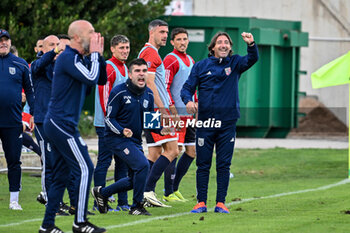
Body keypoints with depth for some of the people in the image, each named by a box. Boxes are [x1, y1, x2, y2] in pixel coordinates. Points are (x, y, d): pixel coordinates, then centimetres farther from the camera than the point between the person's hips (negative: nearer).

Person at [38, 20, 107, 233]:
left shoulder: (79, 59, 16)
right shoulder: (68, 58, -14)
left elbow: (101, 79, 18)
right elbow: (92, 79, -24)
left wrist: (99, 55, 7)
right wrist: (94, 54, -12)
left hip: (57, 125, 10)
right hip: (62, 124, -10)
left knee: (62, 175, 11)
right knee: (85, 169, -9)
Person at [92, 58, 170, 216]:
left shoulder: (148, 94, 5)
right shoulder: (119, 92, -14)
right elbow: (109, 118, -12)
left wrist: (160, 129, -3)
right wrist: (122, 131, -29)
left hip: (135, 140, 8)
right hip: (117, 139, -8)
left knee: (134, 180, 11)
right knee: (142, 165, -24)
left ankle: (101, 193, 32)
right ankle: (136, 207, -10)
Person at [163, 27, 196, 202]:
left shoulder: (190, 60, 17)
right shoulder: (170, 60, -9)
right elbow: (165, 88, -14)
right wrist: (173, 112, -19)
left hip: (189, 114, 9)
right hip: (176, 113, -9)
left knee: (191, 151, 8)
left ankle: (174, 188, 17)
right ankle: (168, 193, -2)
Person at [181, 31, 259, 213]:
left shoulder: (235, 63, 7)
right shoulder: (201, 66, 6)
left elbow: (252, 59, -11)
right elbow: (187, 88, 6)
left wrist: (251, 44, -32)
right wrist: (188, 100, -16)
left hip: (228, 122, 0)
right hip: (205, 122, 0)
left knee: (224, 165, 2)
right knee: (203, 164, 2)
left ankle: (220, 203, 7)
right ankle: (201, 203, 7)